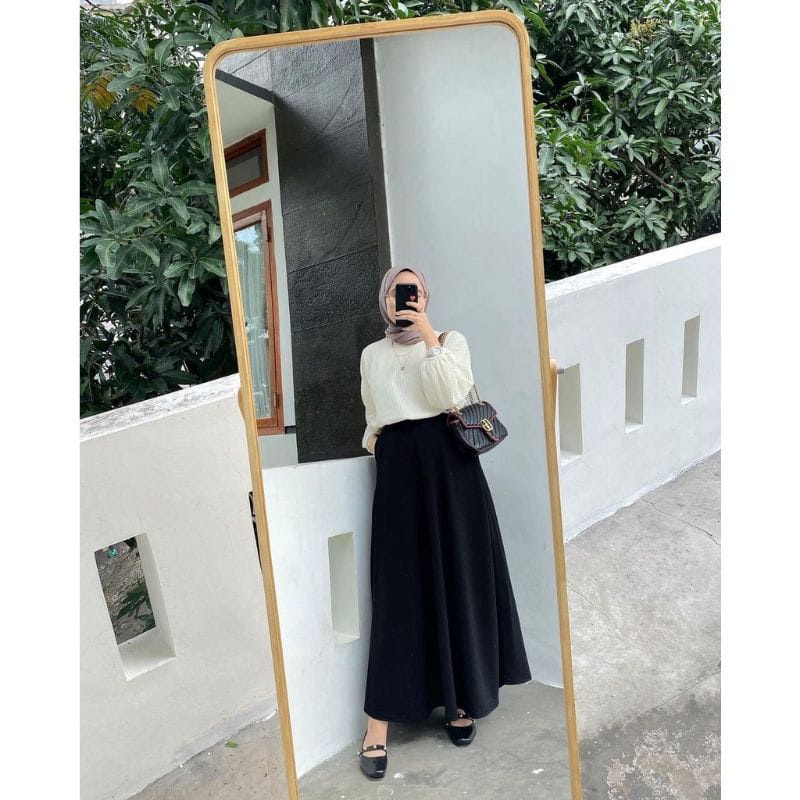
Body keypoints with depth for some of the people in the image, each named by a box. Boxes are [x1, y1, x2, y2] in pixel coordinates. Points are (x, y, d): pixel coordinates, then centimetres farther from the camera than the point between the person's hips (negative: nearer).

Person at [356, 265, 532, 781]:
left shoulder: (452, 339, 8)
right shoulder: (372, 355, 17)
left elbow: (452, 396, -10)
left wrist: (429, 336, -11)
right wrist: (374, 440, 3)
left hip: (448, 463, -1)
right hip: (398, 469, 1)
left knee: (458, 576, 3)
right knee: (398, 587, -2)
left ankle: (463, 698, 19)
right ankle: (379, 721, 2)